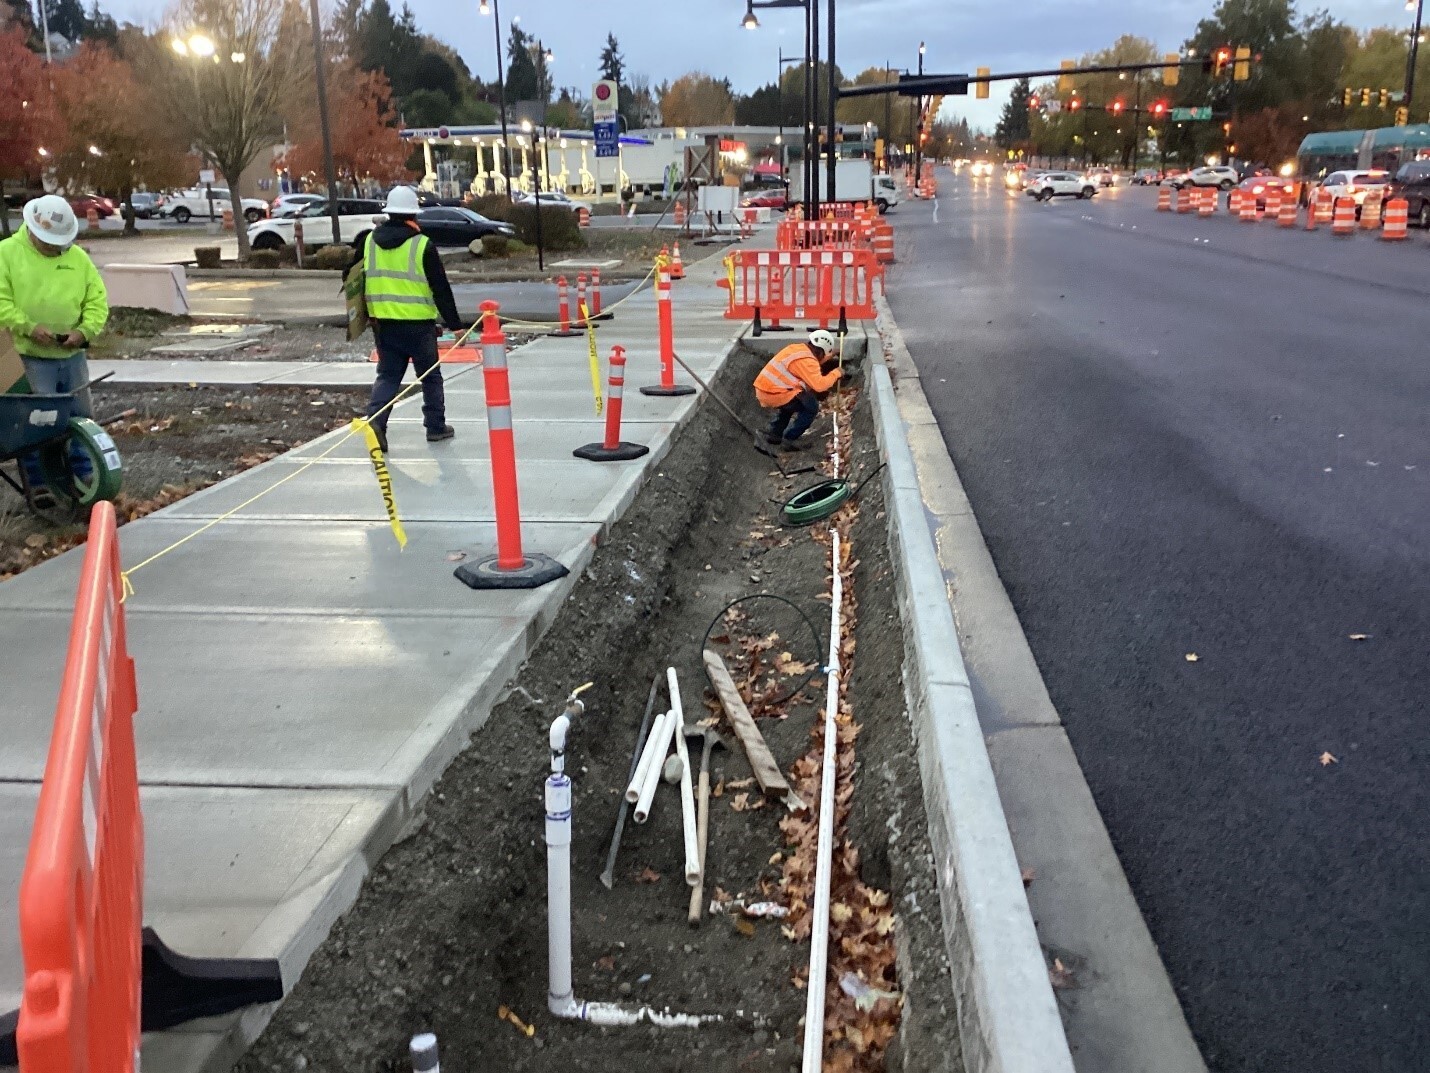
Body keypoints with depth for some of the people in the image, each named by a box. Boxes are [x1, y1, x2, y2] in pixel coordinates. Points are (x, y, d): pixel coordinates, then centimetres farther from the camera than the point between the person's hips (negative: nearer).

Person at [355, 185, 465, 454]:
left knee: (387, 375, 10)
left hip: (383, 323, 4)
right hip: (418, 325, -4)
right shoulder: (423, 246, -10)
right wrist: (455, 324, -4)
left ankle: (375, 419, -10)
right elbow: (441, 289, -9)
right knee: (430, 376, 11)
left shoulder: (368, 242, 5)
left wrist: (365, 315, 24)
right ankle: (436, 427, 19)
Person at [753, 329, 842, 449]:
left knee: (792, 402, 34)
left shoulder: (797, 348, 12)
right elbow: (819, 385, -22)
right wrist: (836, 373, -8)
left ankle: (775, 434, 30)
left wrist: (829, 357, 26)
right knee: (811, 407, 0)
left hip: (763, 389, 9)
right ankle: (789, 439, 0)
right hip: (774, 394, -9)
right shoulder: (807, 360, -14)